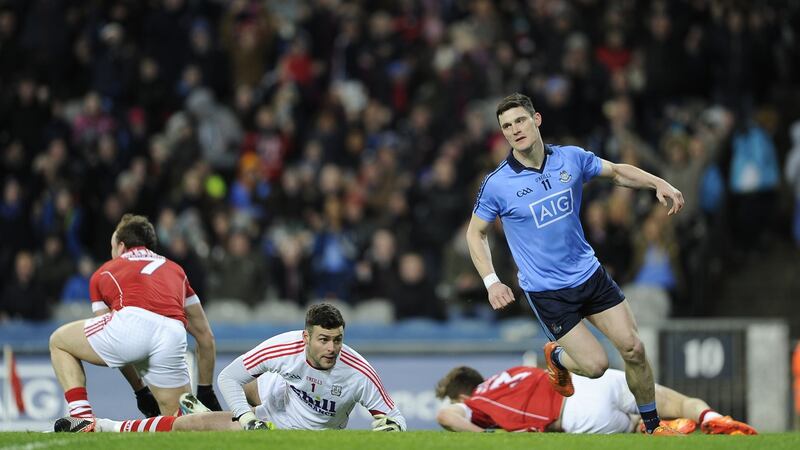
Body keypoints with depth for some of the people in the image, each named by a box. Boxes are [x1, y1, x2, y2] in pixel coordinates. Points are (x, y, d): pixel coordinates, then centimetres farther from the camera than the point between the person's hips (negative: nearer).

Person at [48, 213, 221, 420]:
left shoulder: (102, 273, 32)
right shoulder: (175, 270, 36)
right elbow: (205, 336, 37)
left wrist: (140, 391, 41)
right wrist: (206, 393, 44)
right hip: (173, 337, 2)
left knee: (58, 342, 25)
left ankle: (82, 417, 7)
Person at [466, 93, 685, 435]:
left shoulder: (571, 158, -5)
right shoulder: (497, 185, -14)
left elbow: (617, 172, 12)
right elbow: (475, 232, -1)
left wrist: (659, 184, -3)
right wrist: (491, 281, -11)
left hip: (589, 274, 4)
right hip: (546, 290, -3)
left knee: (633, 349, -2)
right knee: (595, 364, -9)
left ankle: (653, 427, 17)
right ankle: (556, 357, 26)